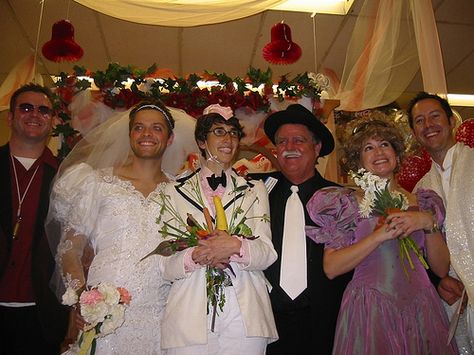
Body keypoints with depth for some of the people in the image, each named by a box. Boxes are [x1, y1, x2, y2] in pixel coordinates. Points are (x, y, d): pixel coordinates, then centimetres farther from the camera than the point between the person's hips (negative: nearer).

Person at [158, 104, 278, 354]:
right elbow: (166, 266, 3)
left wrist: (235, 246, -19)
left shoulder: (254, 190, 9)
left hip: (244, 317, 1)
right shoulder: (176, 192, 6)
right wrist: (196, 255, -17)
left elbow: (267, 253, 0)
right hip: (190, 317, 0)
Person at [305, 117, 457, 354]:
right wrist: (379, 235, -19)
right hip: (368, 313, -3)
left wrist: (429, 223, -9)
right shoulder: (346, 202, -2)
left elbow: (442, 269, 5)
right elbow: (331, 268, -11)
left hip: (421, 310, 3)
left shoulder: (424, 202, 7)